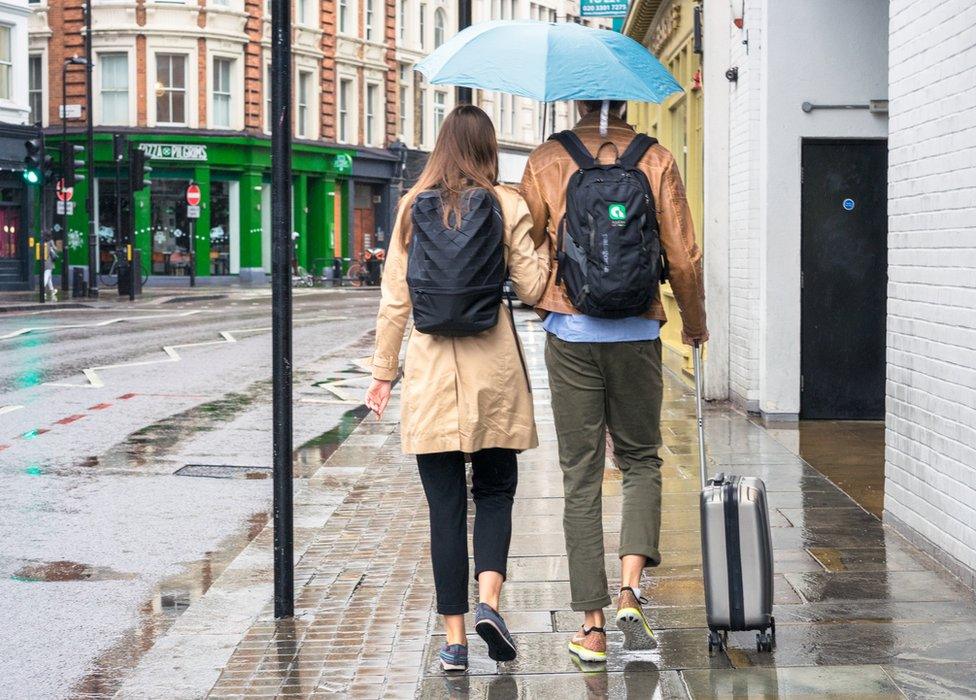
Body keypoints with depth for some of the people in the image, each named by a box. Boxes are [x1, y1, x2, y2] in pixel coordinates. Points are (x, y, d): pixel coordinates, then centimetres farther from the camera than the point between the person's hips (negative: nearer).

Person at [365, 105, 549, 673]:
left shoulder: (413, 207, 3)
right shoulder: (507, 205, -2)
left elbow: (395, 299, 4)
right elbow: (531, 288, -2)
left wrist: (383, 371, 10)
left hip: (431, 372, 1)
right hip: (494, 370, -1)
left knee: (446, 504, 5)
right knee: (495, 490, 13)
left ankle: (455, 638, 6)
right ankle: (488, 600, -9)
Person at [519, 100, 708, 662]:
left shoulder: (547, 161, -1)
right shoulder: (656, 159, -1)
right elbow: (684, 257, -2)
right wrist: (695, 322, 15)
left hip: (571, 335, 0)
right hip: (637, 334, 0)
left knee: (581, 477, 5)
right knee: (641, 460, 17)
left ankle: (593, 626, 6)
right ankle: (631, 591, -3)